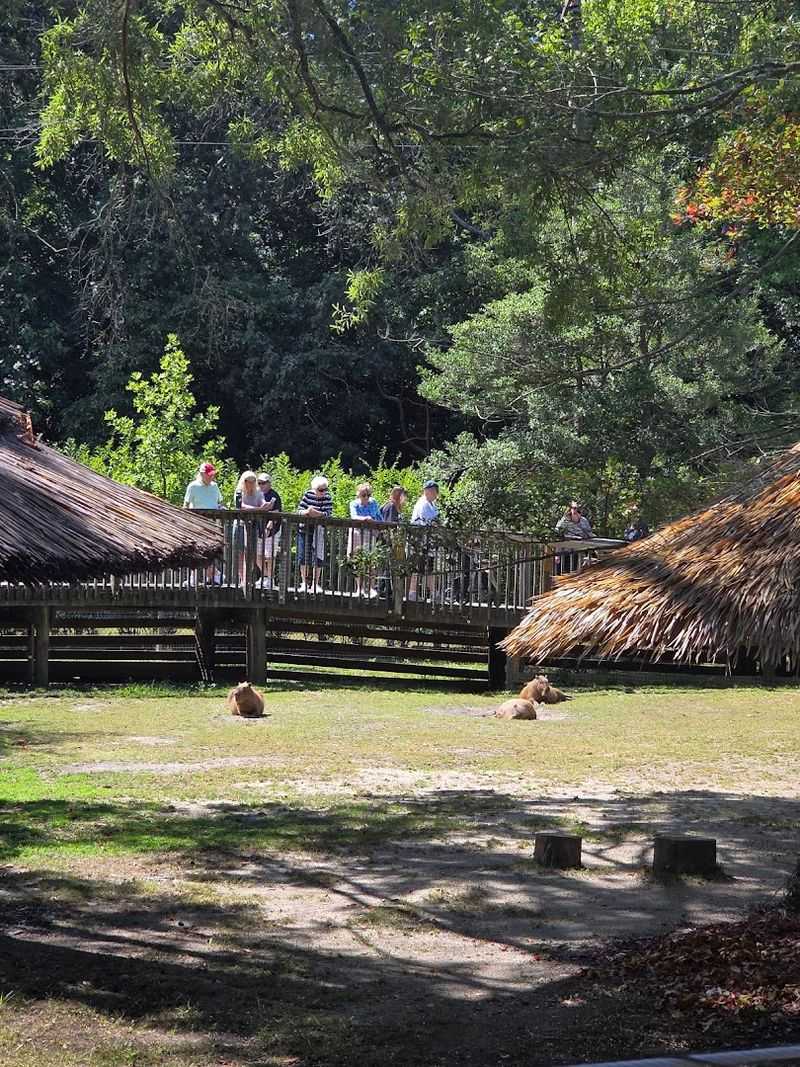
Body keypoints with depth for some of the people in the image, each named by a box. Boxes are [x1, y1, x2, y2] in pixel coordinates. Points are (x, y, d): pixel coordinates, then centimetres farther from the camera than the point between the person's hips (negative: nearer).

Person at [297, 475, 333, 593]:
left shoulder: (327, 498, -8)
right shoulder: (308, 494, -4)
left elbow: (328, 514, -18)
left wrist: (316, 513, -34)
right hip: (304, 530, 2)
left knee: (318, 558, -1)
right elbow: (300, 510, -5)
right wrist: (307, 512, -26)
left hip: (318, 533, -1)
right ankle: (304, 583, 15)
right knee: (303, 557, 4)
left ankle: (315, 584, 8)